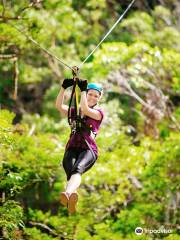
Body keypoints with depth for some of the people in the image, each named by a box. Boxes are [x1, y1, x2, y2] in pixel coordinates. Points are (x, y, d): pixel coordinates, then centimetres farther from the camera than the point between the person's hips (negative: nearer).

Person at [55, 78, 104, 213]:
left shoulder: (99, 113, 15)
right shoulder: (74, 111, 24)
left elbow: (85, 110, -6)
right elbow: (59, 106, 6)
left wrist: (82, 90, -4)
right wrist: (64, 88, -5)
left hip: (89, 150, -3)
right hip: (72, 149, 3)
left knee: (77, 169, -37)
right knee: (70, 171, -31)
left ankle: (68, 193, -69)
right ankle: (71, 203, -57)